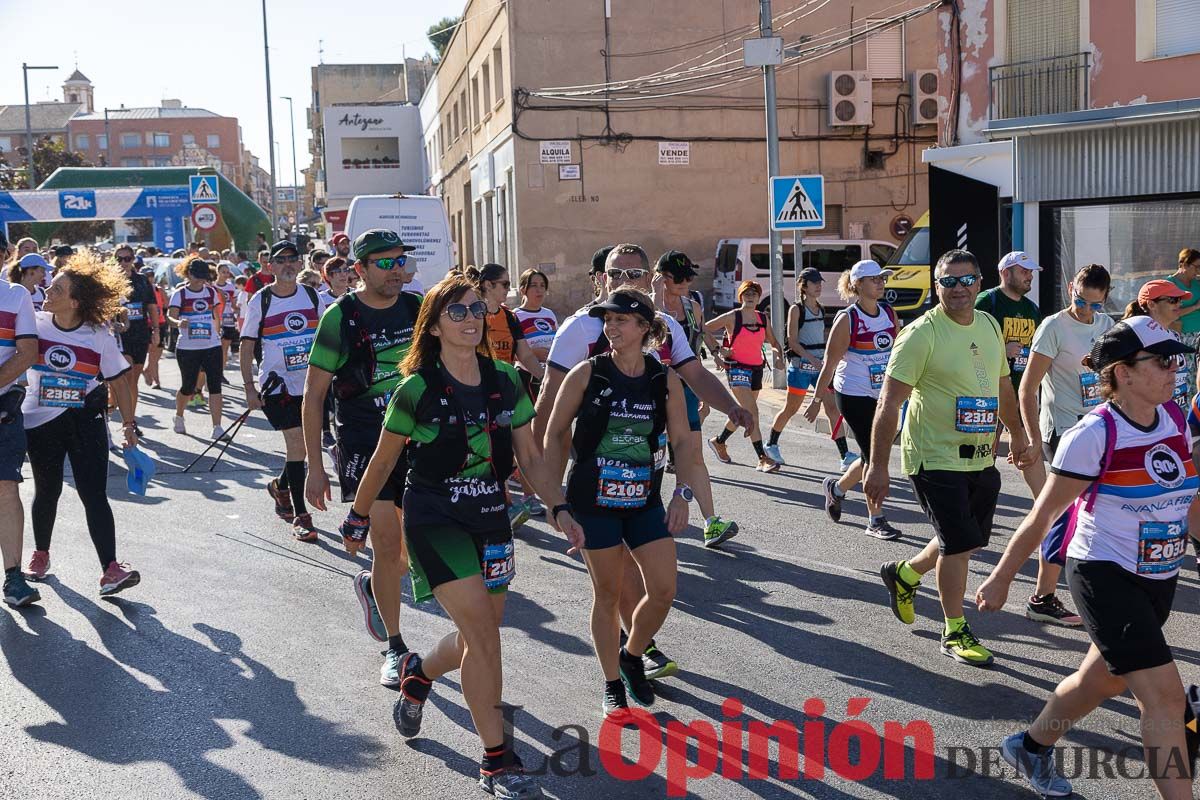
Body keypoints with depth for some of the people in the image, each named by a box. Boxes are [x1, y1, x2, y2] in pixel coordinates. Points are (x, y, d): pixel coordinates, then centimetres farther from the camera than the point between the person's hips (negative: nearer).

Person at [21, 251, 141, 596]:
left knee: (94, 495, -8)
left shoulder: (100, 335, -7)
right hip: (41, 424, 2)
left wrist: (129, 426, 1)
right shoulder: (35, 324, -4)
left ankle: (110, 570, -13)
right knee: (47, 491, 15)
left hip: (85, 424, -2)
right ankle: (41, 554, 38)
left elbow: (119, 381, -1)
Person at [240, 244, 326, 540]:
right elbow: (246, 346, 1)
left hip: (311, 382, 4)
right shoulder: (260, 301, -2)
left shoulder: (312, 296, 6)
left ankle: (280, 486, 40)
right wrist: (249, 388, -6)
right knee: (296, 443, -12)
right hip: (278, 383, -4)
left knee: (302, 446, 10)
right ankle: (300, 516, -5)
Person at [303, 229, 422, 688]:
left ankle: (371, 585, 38)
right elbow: (313, 395, -5)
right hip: (362, 445, -4)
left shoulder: (417, 308, 3)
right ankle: (394, 647, 10)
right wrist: (314, 466, -7)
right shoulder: (341, 317, -9)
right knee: (388, 545, -8)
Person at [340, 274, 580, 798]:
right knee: (484, 636, -13)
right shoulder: (417, 389, -11)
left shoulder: (505, 381, 0)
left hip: (491, 520, 5)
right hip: (434, 520, -5)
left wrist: (559, 509, -6)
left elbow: (529, 456, 5)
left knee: (476, 638, 13)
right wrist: (359, 516, 10)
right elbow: (383, 462, 1)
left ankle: (419, 673, 47)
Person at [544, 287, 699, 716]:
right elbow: (555, 435, -1)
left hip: (645, 502, 3)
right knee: (608, 594, 5)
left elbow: (682, 440, 5)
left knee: (664, 591, -1)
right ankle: (612, 684, 23)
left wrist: (682, 492, -6)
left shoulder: (665, 380, -2)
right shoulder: (586, 374, -8)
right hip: (593, 502, -2)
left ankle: (631, 656, 28)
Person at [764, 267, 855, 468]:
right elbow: (793, 342, -13)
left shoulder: (821, 309, 11)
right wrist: (812, 359, -22)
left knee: (833, 409, -6)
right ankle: (771, 445, 29)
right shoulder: (796, 309, -7)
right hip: (800, 366, -5)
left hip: (821, 366, 5)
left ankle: (846, 456, -9)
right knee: (790, 409, 7)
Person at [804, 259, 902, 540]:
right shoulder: (847, 319, -11)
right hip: (854, 395, -7)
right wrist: (816, 400, -9)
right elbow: (830, 363, -10)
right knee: (874, 456, -7)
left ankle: (837, 488, 37)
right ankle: (876, 521, 4)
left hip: (882, 395, 7)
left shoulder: (890, 314, 7)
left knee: (875, 455, 12)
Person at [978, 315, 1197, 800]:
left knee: (1101, 680, 22)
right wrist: (1001, 578, -6)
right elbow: (1042, 516, -12)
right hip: (1105, 578, -7)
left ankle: (1031, 746, 45)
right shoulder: (1093, 435, -19)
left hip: (1158, 580, 8)